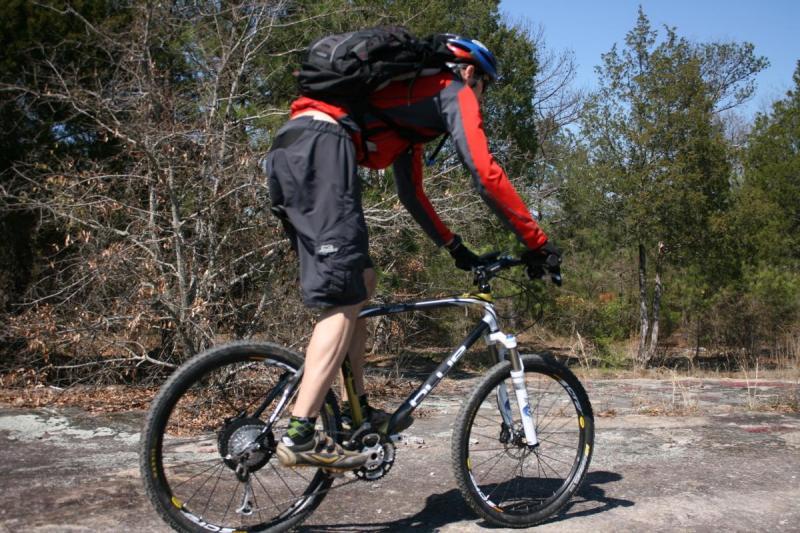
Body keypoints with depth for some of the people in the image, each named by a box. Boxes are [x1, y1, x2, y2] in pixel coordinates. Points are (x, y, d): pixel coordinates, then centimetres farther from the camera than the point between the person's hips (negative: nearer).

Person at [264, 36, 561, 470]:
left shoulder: (411, 99, 37)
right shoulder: (454, 92, 11)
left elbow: (411, 193, 39)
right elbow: (485, 174, -1)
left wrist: (455, 247, 39)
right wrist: (537, 242, 5)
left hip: (285, 151, 10)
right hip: (320, 148, -10)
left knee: (360, 284, 15)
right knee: (345, 300, -11)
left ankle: (356, 411, 17)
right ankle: (299, 435, -16)